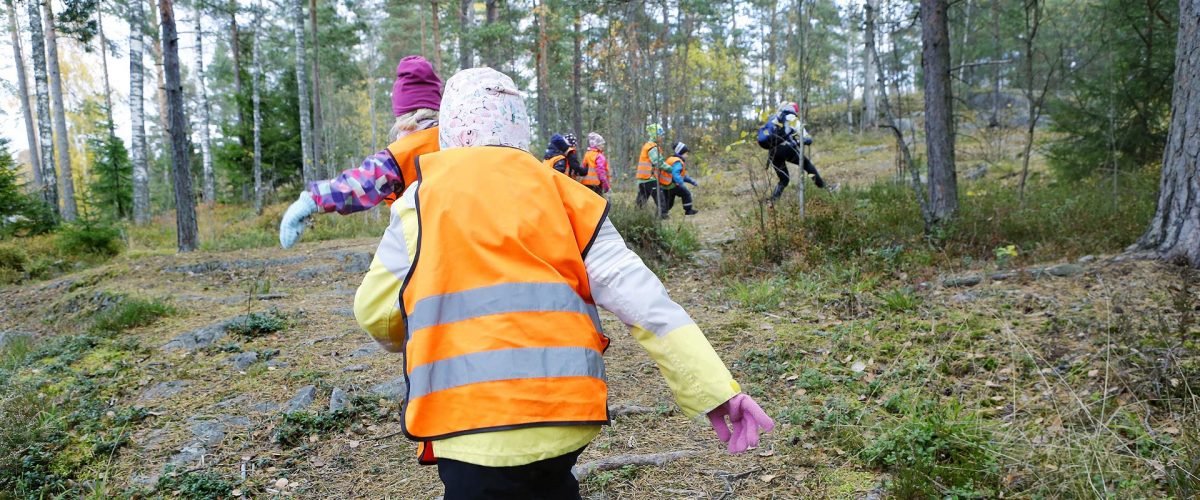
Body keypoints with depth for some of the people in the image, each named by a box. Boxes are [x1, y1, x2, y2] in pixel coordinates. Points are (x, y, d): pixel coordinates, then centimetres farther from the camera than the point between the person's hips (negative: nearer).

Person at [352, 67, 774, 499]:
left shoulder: (423, 197, 3)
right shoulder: (561, 193, 7)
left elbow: (374, 314, 6)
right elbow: (636, 293, -2)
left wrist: (411, 339, 29)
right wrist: (714, 388, -3)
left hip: (473, 425, -3)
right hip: (565, 414, 3)